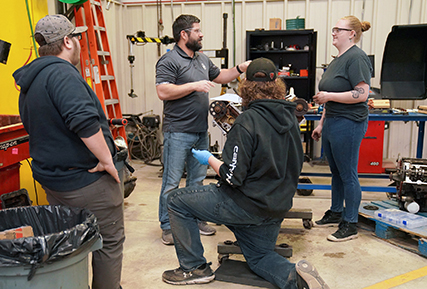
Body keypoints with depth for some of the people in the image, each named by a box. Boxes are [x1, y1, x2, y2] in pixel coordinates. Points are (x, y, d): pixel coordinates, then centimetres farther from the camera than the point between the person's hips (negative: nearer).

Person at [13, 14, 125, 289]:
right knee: (109, 242, 6)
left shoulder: (29, 82, 13)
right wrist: (106, 159, -24)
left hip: (52, 180, 10)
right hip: (87, 180, -10)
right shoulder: (61, 72, -20)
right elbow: (84, 120, -33)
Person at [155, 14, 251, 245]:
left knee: (197, 179, 17)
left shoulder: (203, 59, 16)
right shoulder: (169, 61, -10)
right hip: (178, 132, -8)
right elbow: (163, 92, -20)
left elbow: (220, 76, 29)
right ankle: (167, 226, 13)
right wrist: (194, 86, -20)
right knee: (171, 182, 1)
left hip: (201, 131, 8)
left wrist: (241, 68, 16)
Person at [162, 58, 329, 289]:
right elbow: (293, 165, 13)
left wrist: (209, 159, -4)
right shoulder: (290, 117, 2)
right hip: (276, 209, 8)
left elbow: (233, 177, -22)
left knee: (176, 200, 4)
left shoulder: (248, 122, -22)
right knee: (259, 258, 28)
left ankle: (194, 268, 13)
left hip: (245, 205, -8)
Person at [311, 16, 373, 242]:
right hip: (332, 123, 10)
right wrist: (321, 124, 21)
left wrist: (328, 96, -18)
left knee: (348, 175, -1)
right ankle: (335, 213, 32)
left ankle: (350, 225, 11)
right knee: (336, 172, 18)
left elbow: (362, 94, -23)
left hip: (348, 124, -10)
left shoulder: (356, 58, -13)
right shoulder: (337, 60, 17)